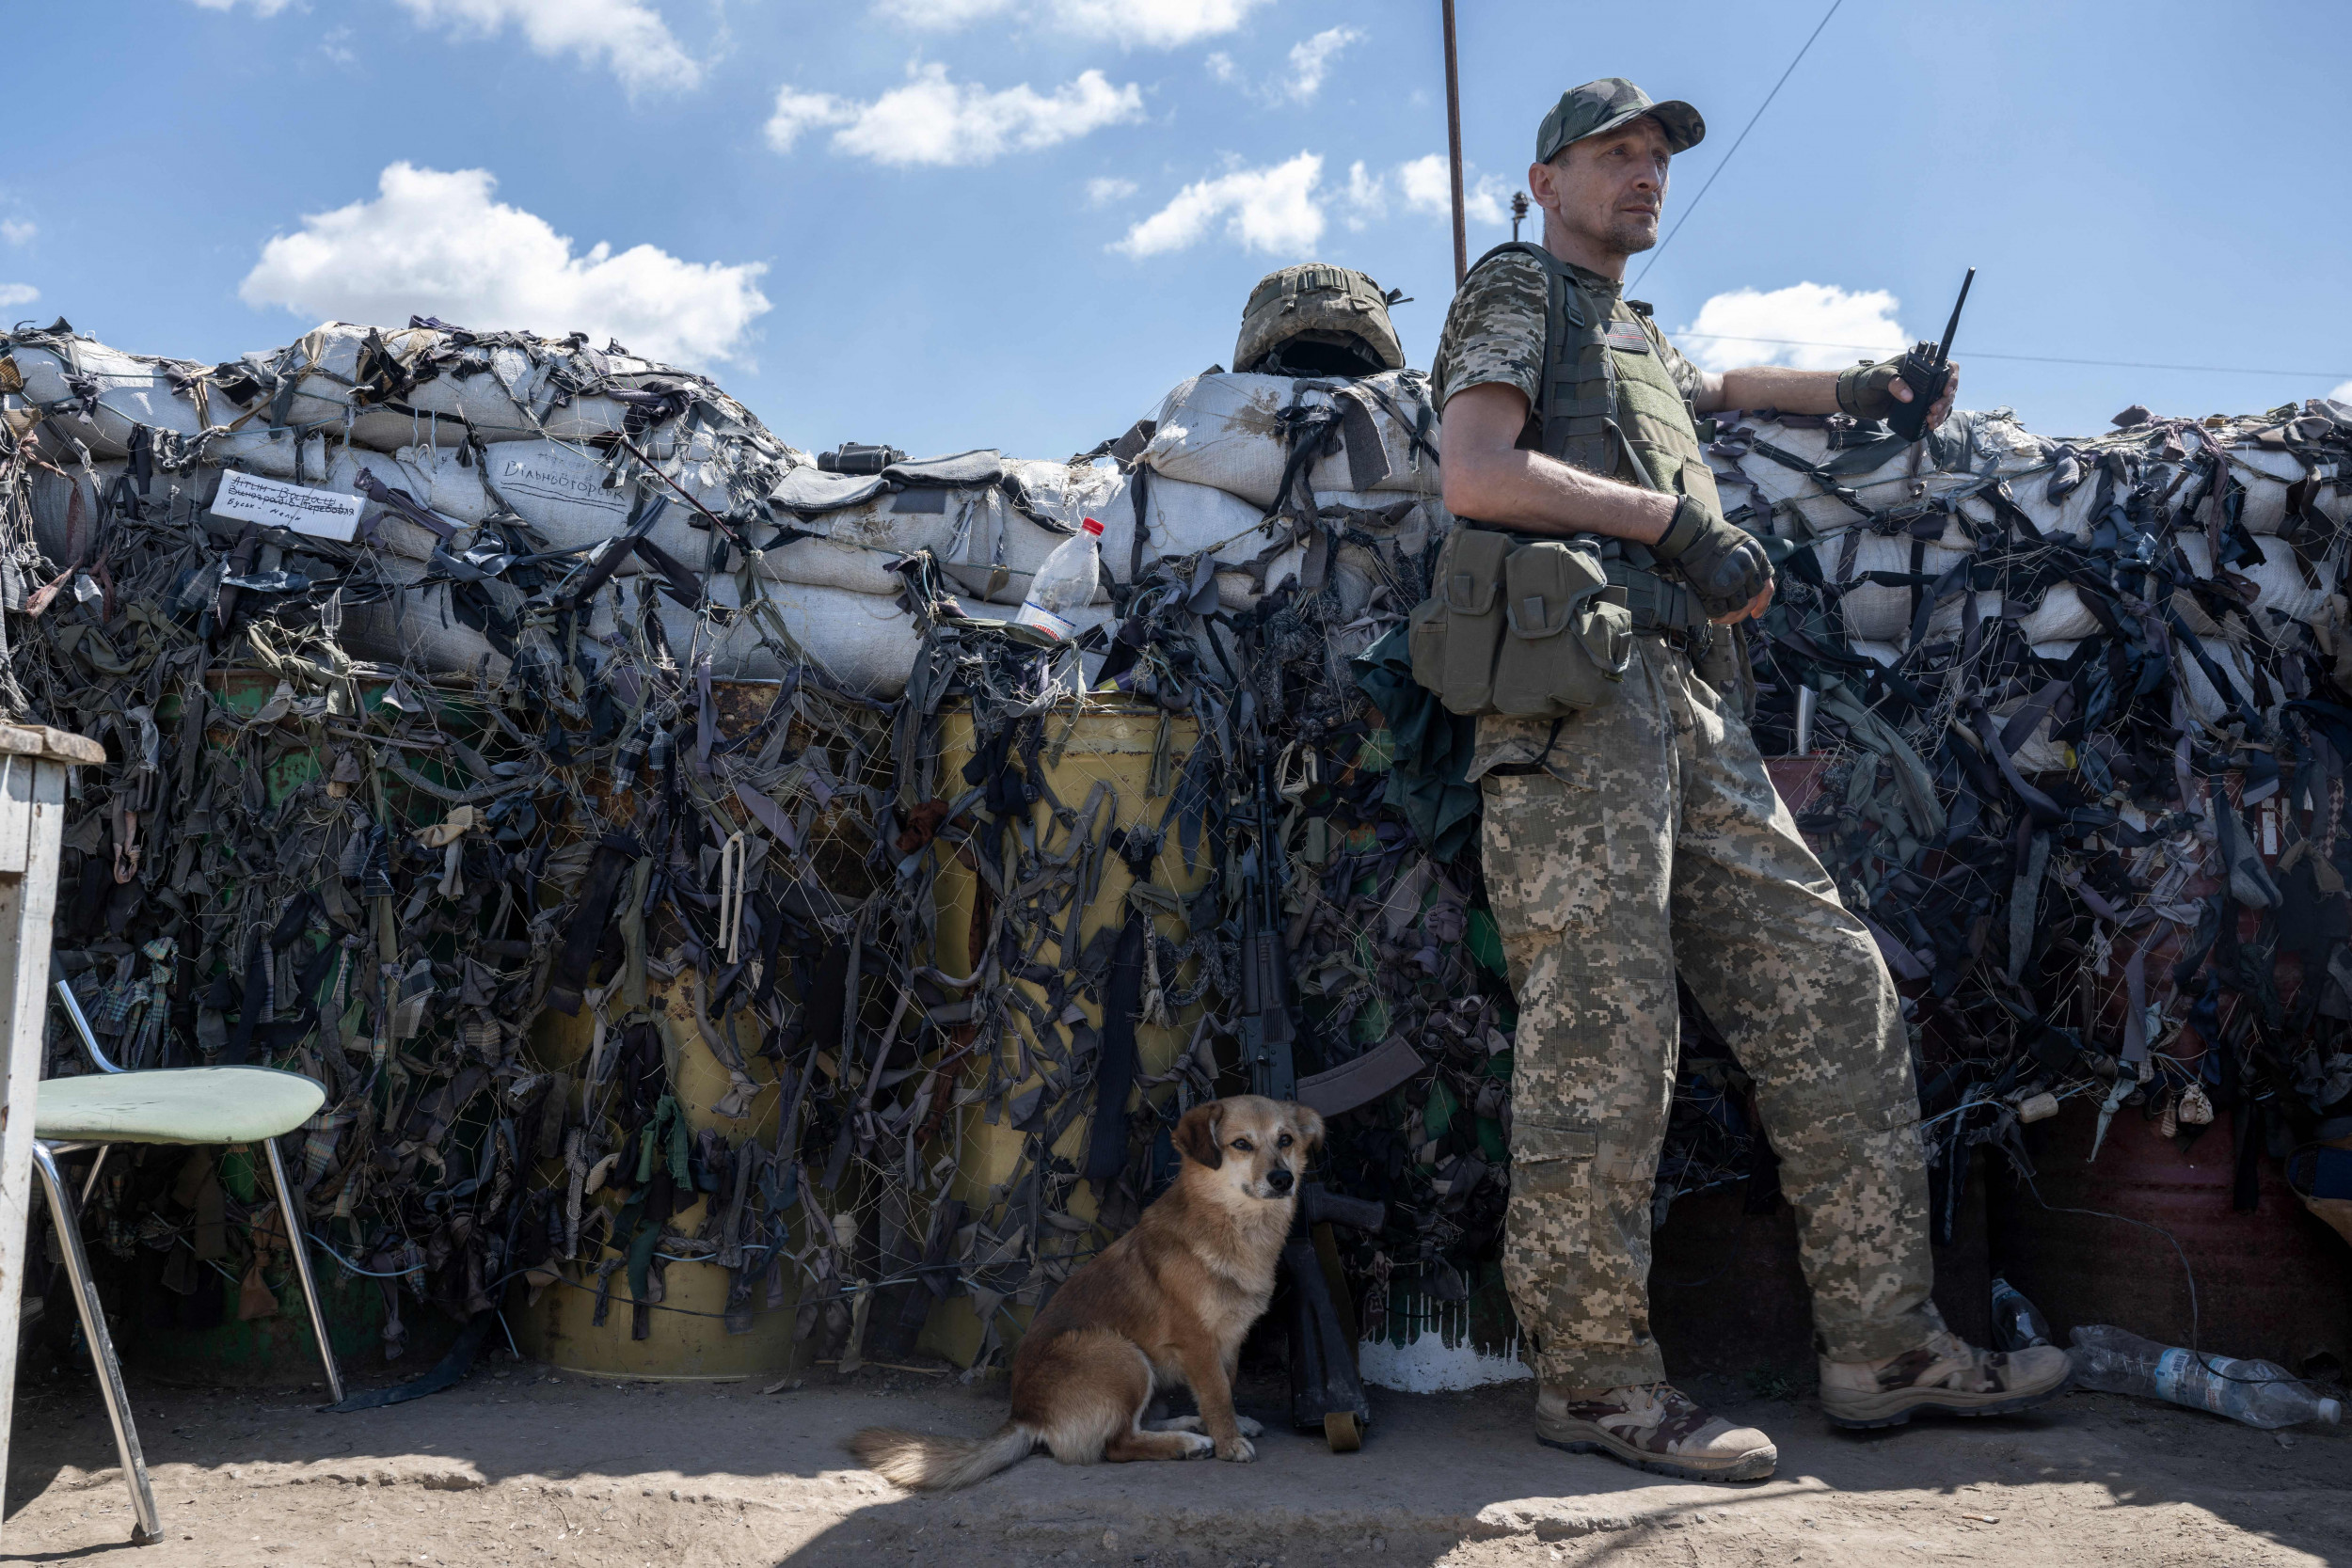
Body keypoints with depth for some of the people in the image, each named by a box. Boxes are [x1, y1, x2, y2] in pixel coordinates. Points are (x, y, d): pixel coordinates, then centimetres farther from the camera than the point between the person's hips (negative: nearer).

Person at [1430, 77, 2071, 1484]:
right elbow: (1476, 473, -8)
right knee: (1604, 1032, -12)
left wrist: (1853, 389, 45)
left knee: (1831, 989, 3)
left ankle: (1885, 1343, 10)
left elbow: (1714, 389, 58)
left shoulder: (1645, 337, 34)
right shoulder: (1517, 292, 10)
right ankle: (1595, 1378, -2)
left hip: (1689, 706, 9)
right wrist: (1678, 518, -8)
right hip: (1573, 690, -8)